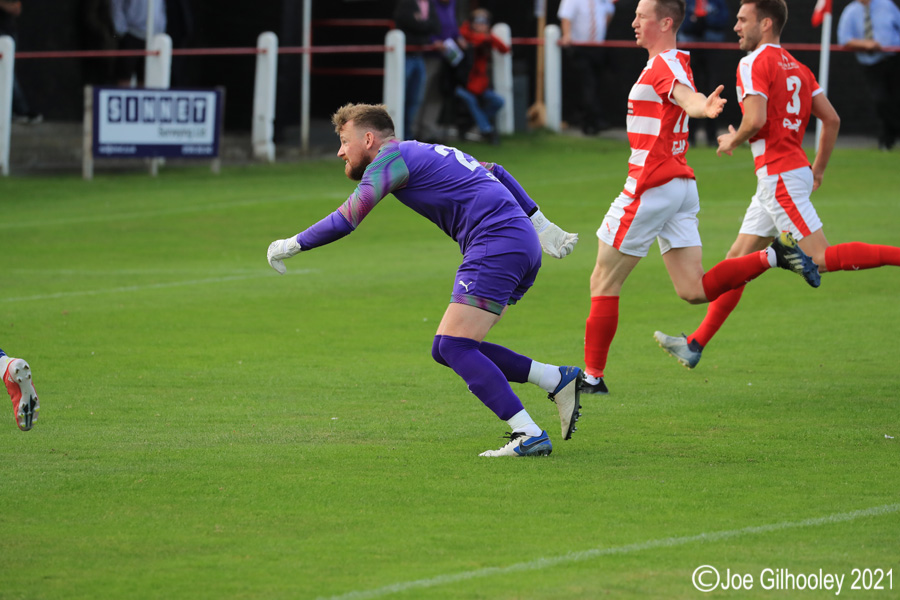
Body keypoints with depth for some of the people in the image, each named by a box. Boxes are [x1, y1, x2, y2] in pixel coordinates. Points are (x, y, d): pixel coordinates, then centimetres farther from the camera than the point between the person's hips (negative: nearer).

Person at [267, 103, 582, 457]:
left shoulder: (391, 158, -2)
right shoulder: (423, 154, 26)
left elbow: (345, 220, -8)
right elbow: (494, 174, 30)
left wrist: (292, 245, 4)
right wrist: (539, 223, 30)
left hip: (496, 242, -9)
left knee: (454, 347, -13)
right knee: (446, 349, 9)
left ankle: (529, 435, -20)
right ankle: (558, 380, 9)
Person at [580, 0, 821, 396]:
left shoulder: (664, 64, -14)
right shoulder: (672, 63, 16)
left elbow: (686, 96, -35)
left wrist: (704, 107, -56)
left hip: (651, 186, -9)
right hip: (681, 186, 9)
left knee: (603, 284, 1)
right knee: (694, 290, 4)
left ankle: (592, 376, 5)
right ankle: (773, 256, -6)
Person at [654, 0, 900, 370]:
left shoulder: (754, 64, -10)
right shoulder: (796, 67, 15)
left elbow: (756, 120, -23)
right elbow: (832, 119, 15)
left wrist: (734, 140, -3)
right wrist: (818, 169, 21)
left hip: (779, 176, -10)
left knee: (820, 260, -13)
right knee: (738, 259, 11)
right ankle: (695, 345, 14)